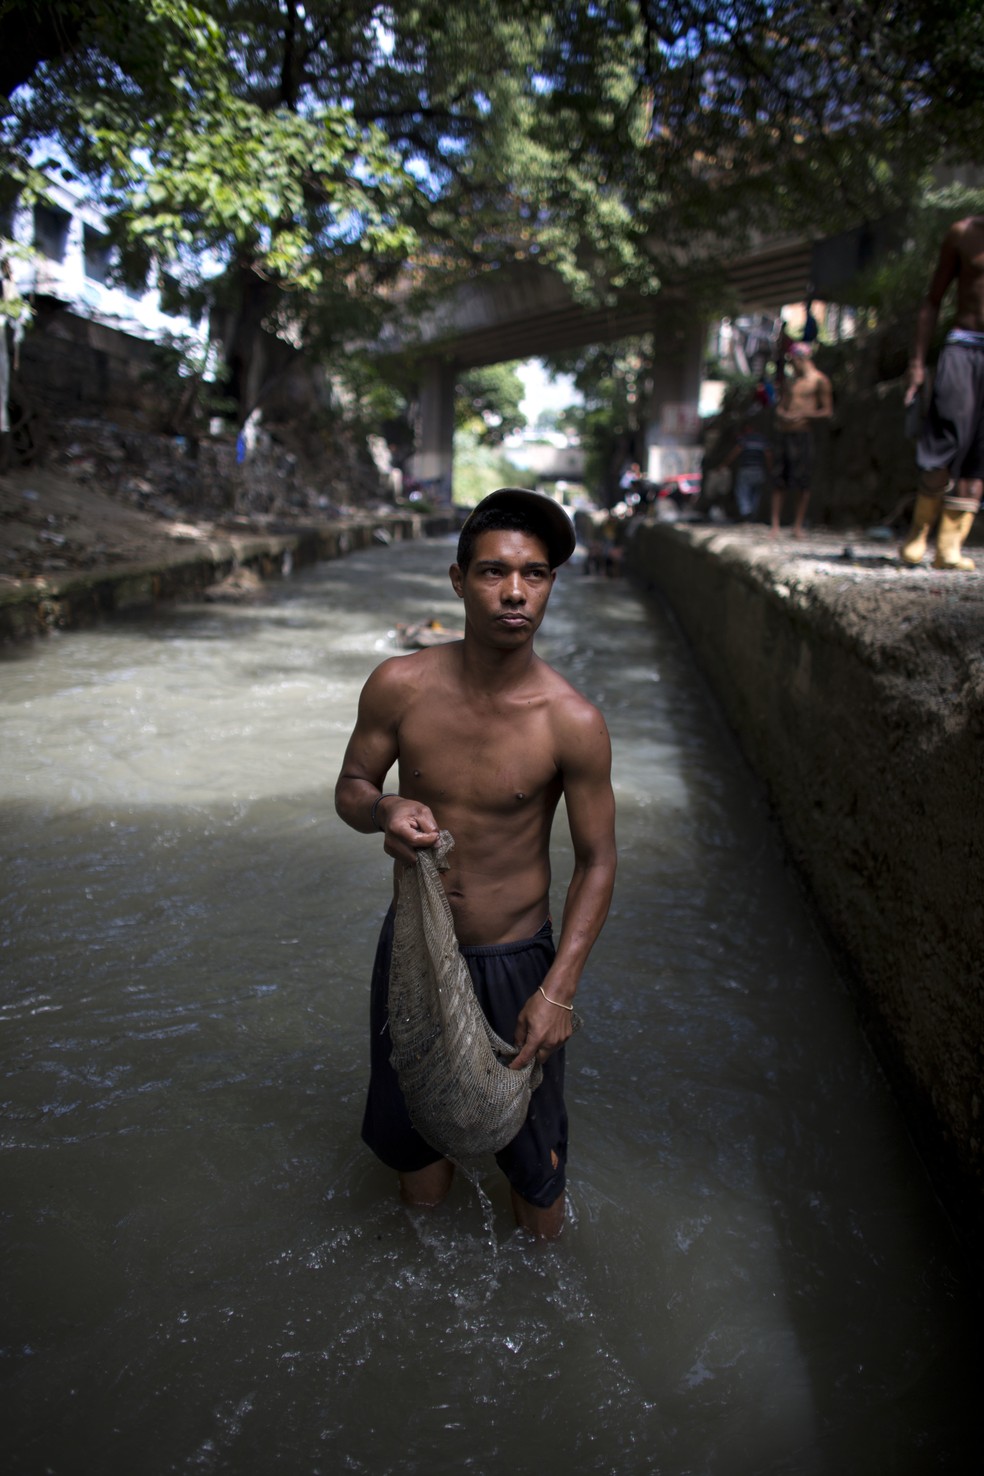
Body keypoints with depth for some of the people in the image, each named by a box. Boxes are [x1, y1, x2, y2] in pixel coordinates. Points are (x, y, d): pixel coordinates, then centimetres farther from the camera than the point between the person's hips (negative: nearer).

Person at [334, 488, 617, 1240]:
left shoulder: (572, 722, -20)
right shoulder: (400, 686, -14)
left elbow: (597, 860, -11)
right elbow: (350, 787, 1)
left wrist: (558, 989, -17)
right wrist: (384, 809, -24)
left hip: (513, 959, -2)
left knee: (531, 1150, 16)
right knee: (409, 1130, 23)